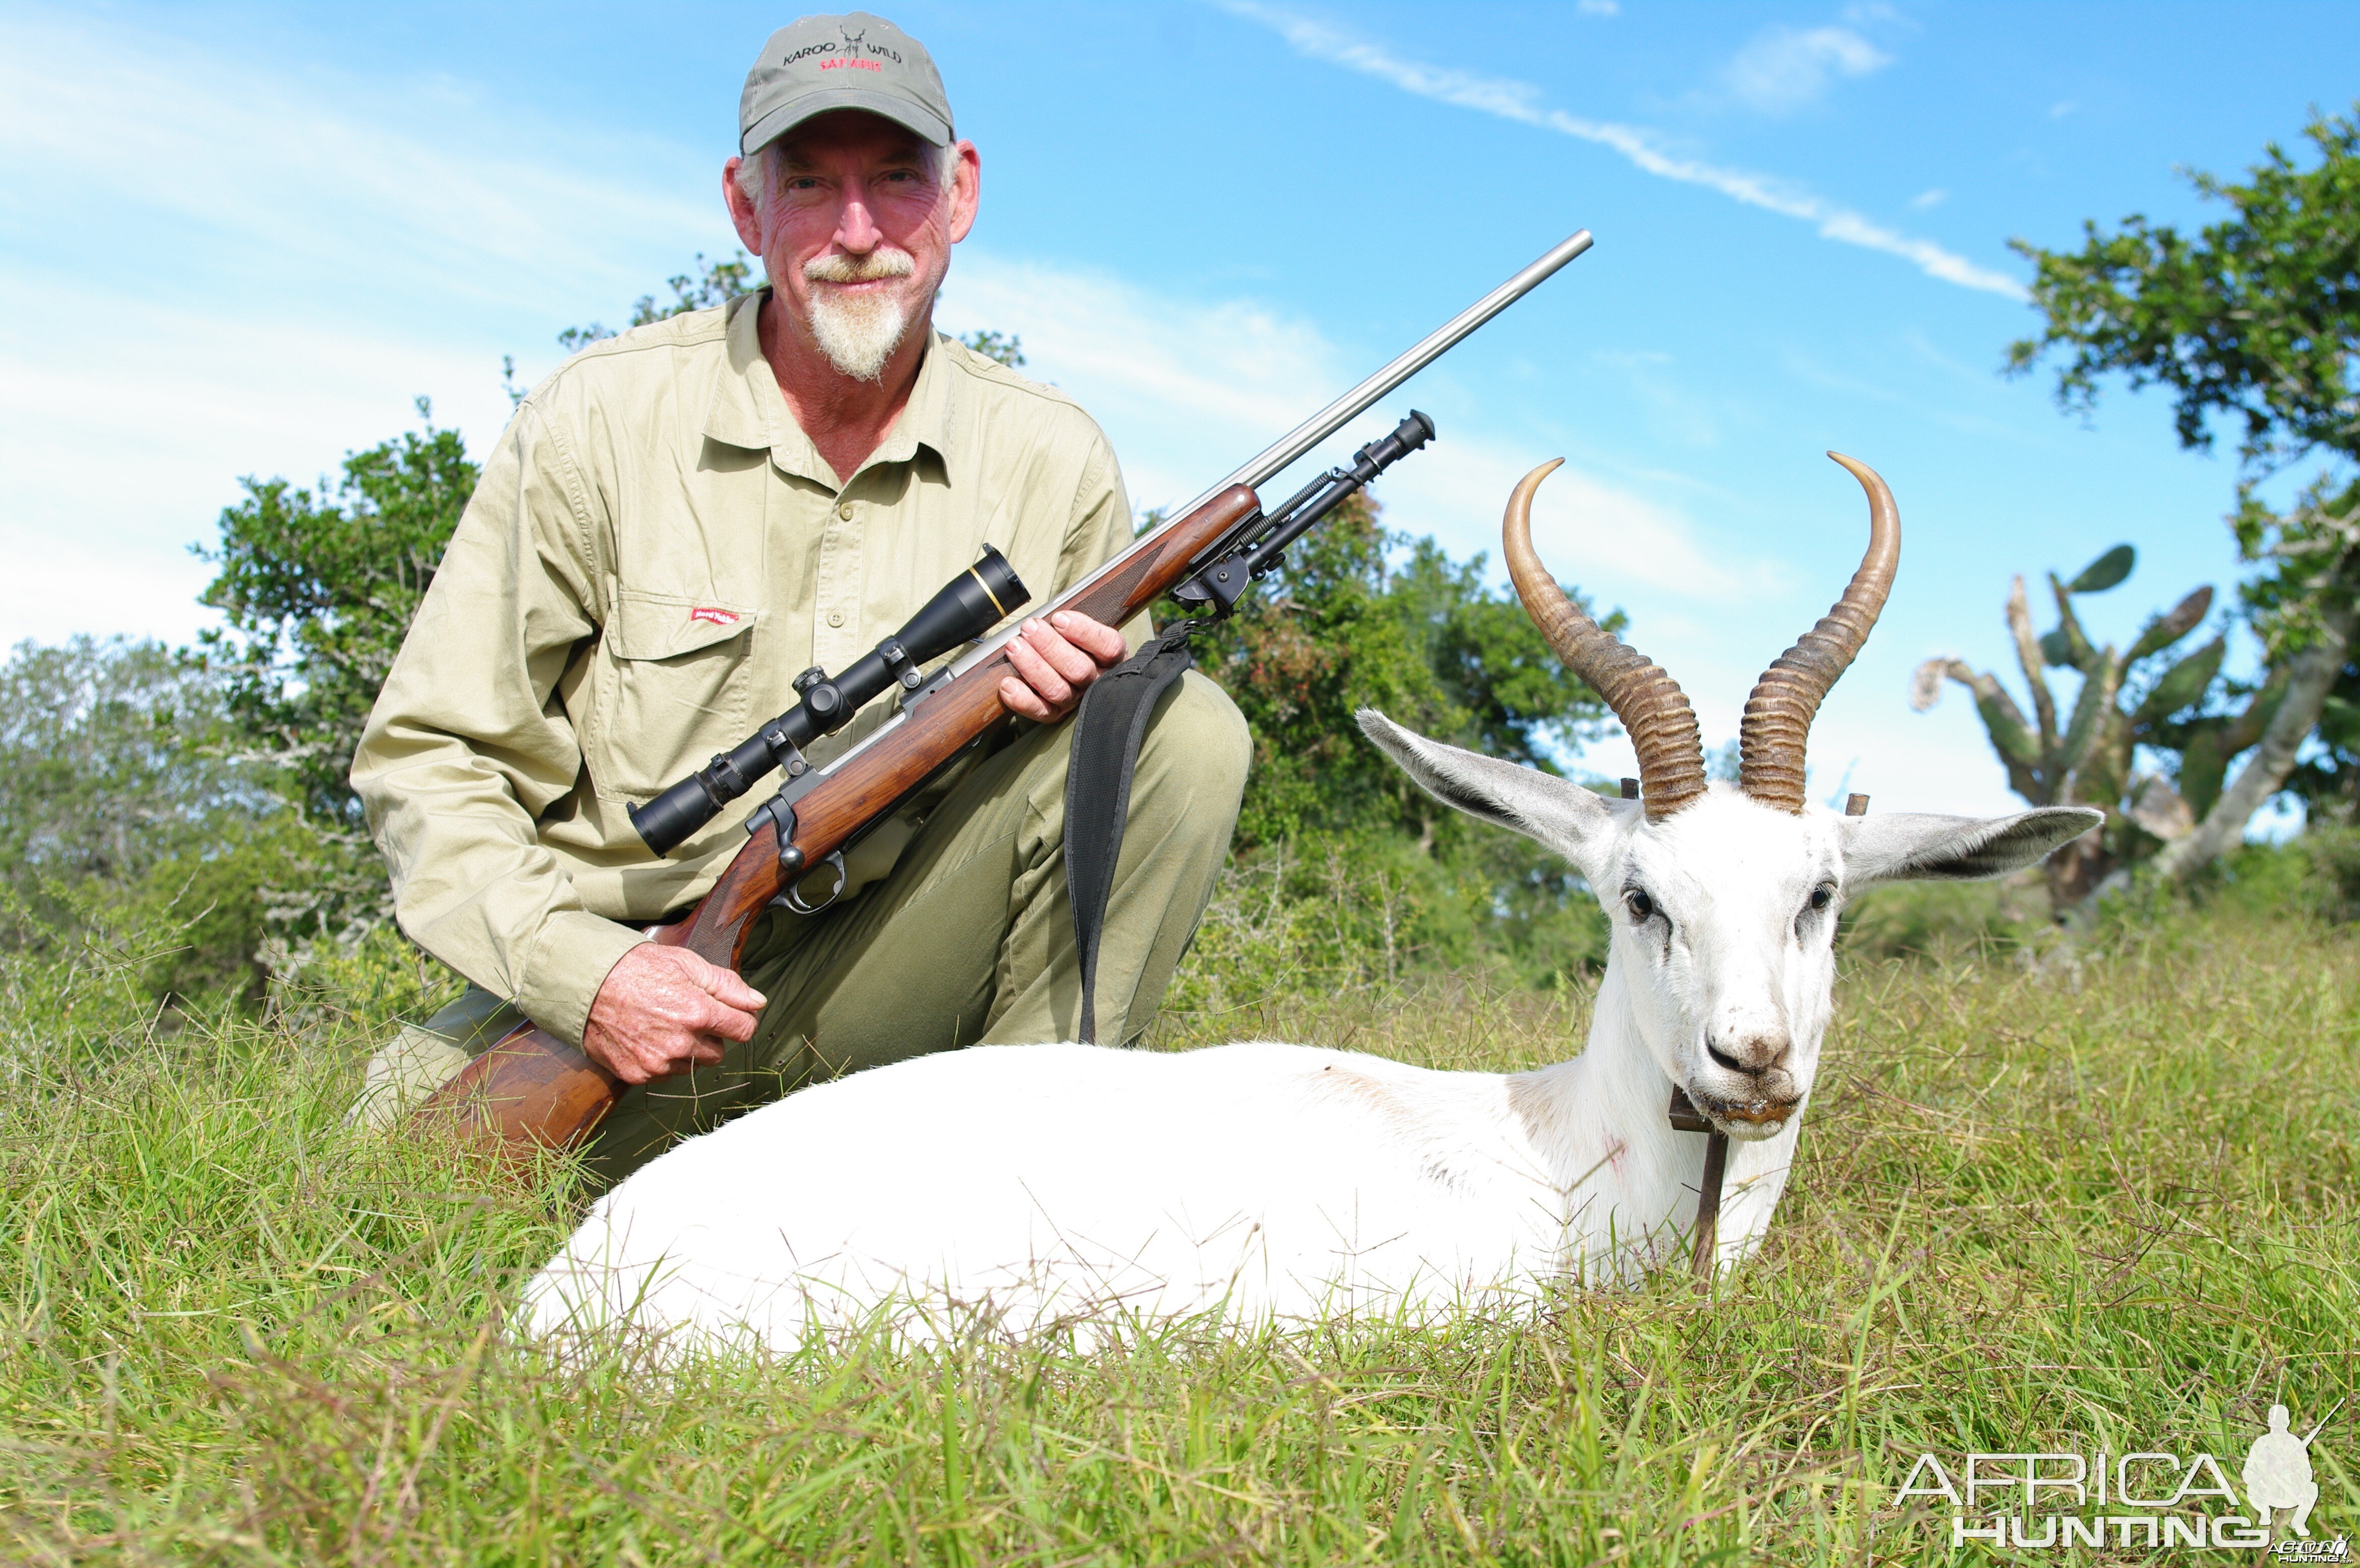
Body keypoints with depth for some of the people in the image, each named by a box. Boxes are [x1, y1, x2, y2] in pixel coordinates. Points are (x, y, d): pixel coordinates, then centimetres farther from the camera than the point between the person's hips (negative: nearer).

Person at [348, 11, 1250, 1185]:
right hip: (629, 990, 0)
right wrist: (580, 968, -20)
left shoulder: (1050, 462, 0)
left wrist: (1050, 684, -14)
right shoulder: (600, 421, -5)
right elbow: (428, 755, -4)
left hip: (877, 989, 1)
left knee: (1183, 728, -16)